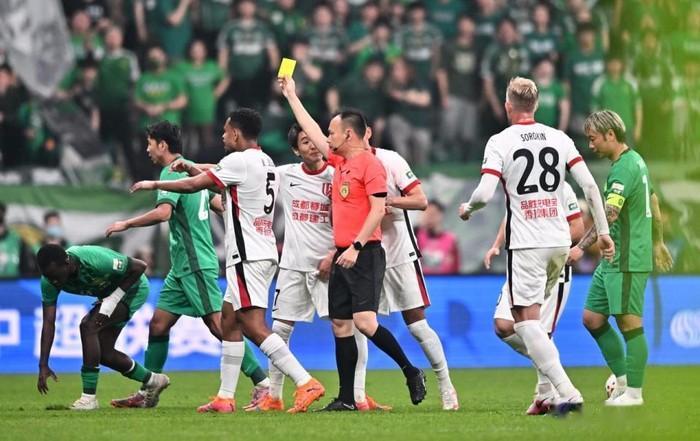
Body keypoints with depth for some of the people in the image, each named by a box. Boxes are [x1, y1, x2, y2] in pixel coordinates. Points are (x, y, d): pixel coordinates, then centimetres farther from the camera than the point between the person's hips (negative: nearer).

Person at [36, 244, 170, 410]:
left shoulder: (95, 260, -38)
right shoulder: (49, 281, -20)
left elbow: (139, 267, -27)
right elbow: (48, 322, -16)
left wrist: (113, 299, -29)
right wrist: (43, 365, -21)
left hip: (132, 288, -8)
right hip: (109, 293, 8)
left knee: (88, 325, -25)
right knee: (102, 353, 5)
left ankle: (89, 397, -21)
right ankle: (152, 381, 29)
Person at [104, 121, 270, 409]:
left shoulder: (172, 172, -12)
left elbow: (163, 212, -25)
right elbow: (220, 205, 18)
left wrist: (126, 224, -17)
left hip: (196, 264, -10)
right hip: (182, 267, 10)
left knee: (219, 325, -12)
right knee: (159, 324, 10)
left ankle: (262, 383, -12)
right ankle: (148, 393, 15)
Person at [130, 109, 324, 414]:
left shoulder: (239, 161, -11)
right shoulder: (266, 162, 17)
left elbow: (193, 185, -8)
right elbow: (215, 177, 31)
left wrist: (154, 184, 5)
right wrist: (189, 167, 18)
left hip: (248, 256, -10)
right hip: (264, 252, 10)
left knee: (254, 326, -14)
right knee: (229, 320, 13)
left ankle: (306, 383, -23)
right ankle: (225, 397, 13)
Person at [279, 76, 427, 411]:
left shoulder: (369, 163, -9)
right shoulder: (340, 161, 15)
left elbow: (378, 209, -16)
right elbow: (312, 131, 27)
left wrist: (356, 246, -20)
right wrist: (291, 96, 32)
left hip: (364, 254, -9)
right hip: (342, 255, 9)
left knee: (364, 321, -18)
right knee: (340, 324, 5)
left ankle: (410, 371, -2)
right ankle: (347, 398, 7)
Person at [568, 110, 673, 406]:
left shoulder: (624, 168, -16)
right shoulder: (635, 161, 15)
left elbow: (610, 213, -27)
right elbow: (654, 204, 24)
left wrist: (582, 247, -33)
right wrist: (657, 243, 33)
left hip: (627, 261, -10)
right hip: (612, 260, 10)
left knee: (629, 323, -4)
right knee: (592, 317, 11)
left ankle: (633, 392, 1)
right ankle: (622, 379, 18)